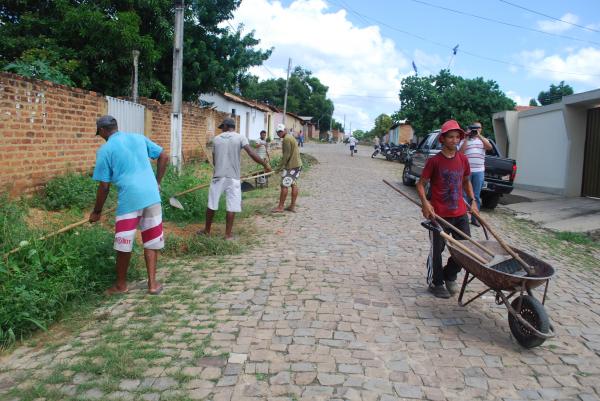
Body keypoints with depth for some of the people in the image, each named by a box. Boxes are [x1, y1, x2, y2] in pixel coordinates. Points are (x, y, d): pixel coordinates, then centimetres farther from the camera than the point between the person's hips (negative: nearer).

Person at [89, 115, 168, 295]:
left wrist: (97, 211, 12)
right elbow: (164, 157, 14)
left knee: (124, 245, 10)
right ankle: (152, 283, 16)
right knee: (151, 241, 13)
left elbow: (104, 186, 0)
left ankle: (121, 285, 25)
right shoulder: (139, 138, 13)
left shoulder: (105, 150, 0)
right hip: (152, 196, 4)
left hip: (129, 200, -4)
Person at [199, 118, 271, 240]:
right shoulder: (240, 137, -3)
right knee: (231, 206, 3)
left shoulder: (216, 139, 7)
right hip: (233, 177, -2)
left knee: (212, 204, 14)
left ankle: (207, 230, 26)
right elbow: (251, 153, -16)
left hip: (218, 176, 3)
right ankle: (228, 234, 5)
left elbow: (214, 160, 12)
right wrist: (265, 164, -10)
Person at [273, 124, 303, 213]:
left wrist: (282, 165, -14)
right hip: (297, 164, 10)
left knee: (284, 185, -5)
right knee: (294, 184, 11)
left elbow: (287, 154, -19)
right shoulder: (290, 137, 17)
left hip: (291, 165, -10)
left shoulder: (286, 139, -14)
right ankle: (292, 206, 15)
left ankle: (280, 207, 0)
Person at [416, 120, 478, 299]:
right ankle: (435, 283, 24)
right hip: (439, 214, -5)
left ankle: (449, 275, 32)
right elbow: (421, 184, -5)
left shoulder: (463, 159, 6)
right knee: (436, 250, 4)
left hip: (460, 212, 5)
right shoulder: (434, 161, -9)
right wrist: (425, 203, -20)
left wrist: (473, 201, 9)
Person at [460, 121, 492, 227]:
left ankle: (474, 218, 11)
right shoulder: (465, 140, 9)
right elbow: (461, 152, -7)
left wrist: (479, 136, -13)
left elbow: (489, 147, -8)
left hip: (479, 171, 2)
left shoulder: (483, 139, 13)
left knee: (476, 196, 5)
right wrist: (467, 138, -9)